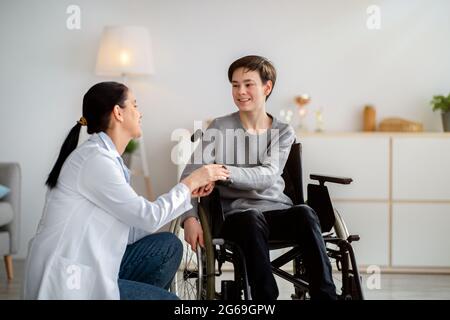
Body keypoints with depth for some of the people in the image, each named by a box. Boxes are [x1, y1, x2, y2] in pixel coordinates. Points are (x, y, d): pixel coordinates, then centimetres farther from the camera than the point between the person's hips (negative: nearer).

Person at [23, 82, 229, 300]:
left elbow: (133, 226, 7)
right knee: (168, 299, -2)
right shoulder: (96, 159, -17)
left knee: (168, 247, 7)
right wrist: (189, 182, -1)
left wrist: (187, 192, 10)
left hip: (85, 267, 9)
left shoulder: (107, 157, 10)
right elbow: (149, 218, -14)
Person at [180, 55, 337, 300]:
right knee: (252, 218, -37)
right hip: (236, 212, -1)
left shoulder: (283, 132, 5)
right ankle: (265, 297, -34)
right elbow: (190, 176, -4)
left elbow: (267, 176, -13)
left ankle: (325, 295, -30)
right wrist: (190, 217, -23)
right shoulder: (220, 128, 3)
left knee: (305, 213, -31)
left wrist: (223, 172, -30)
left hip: (276, 209, 2)